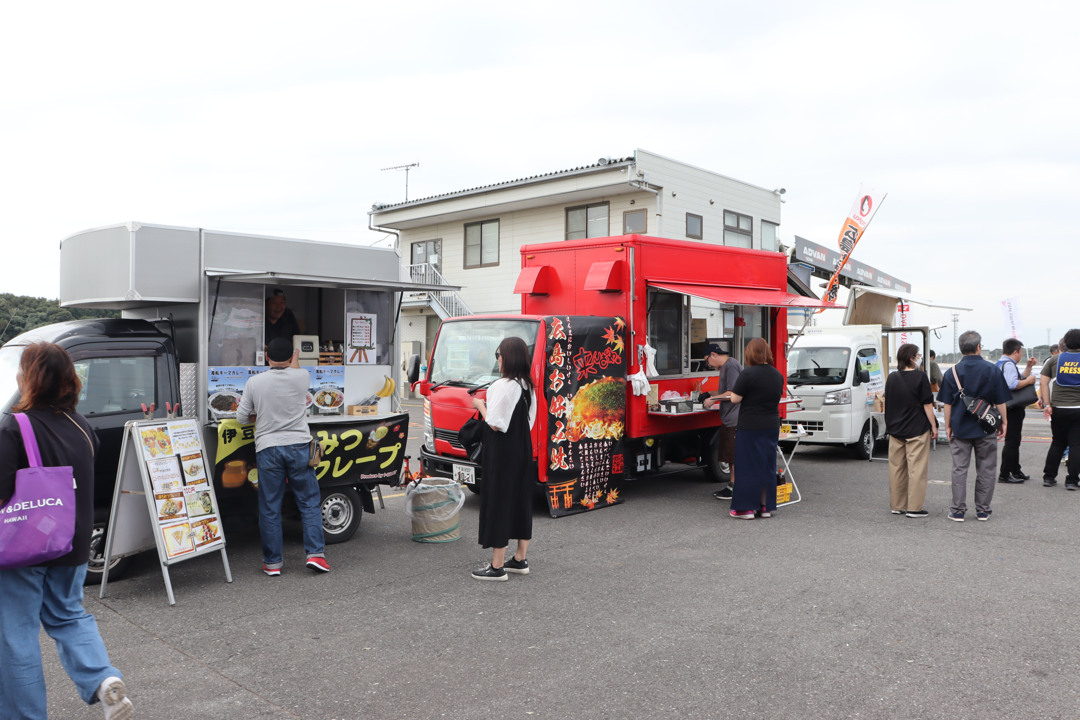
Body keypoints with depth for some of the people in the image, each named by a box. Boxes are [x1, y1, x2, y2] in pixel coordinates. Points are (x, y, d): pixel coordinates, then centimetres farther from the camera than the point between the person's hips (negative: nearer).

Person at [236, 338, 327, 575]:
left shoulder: (254, 382, -3)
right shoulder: (302, 377, -2)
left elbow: (242, 417, 5)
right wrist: (295, 359, 44)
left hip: (268, 448, 0)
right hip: (298, 445, 0)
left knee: (269, 508, 8)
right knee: (309, 502, 9)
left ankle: (272, 562, 14)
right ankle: (315, 553, 3)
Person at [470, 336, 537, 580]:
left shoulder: (503, 386, -18)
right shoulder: (527, 386, 9)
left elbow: (495, 423, -20)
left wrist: (480, 405, -4)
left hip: (502, 453, -9)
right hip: (523, 450, 9)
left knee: (497, 502, -2)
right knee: (521, 501, 15)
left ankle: (497, 566, 2)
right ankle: (520, 560, 24)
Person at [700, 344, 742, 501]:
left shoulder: (731, 366, -15)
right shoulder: (726, 366, 18)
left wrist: (714, 399, -13)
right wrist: (709, 394, 17)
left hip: (734, 419, -11)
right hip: (728, 418, 11)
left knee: (734, 455, -5)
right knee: (729, 455, 14)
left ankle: (734, 488, 1)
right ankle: (732, 485, 21)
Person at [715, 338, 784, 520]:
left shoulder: (748, 374, -16)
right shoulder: (778, 375, 6)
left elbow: (735, 399, -13)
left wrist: (730, 394, 7)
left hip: (750, 428, -6)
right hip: (772, 427, 6)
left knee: (747, 466, 2)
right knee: (767, 465, 12)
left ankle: (746, 508, 7)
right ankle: (766, 507, 19)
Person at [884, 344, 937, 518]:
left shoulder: (892, 378, 6)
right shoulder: (920, 376, -10)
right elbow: (927, 404, -9)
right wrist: (934, 425, -2)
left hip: (895, 430, 6)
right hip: (917, 430, -5)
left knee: (896, 468, 11)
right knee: (916, 469, -2)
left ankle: (897, 505, 17)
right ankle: (914, 508, -1)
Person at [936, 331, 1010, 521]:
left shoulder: (953, 372, -3)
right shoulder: (992, 370, -4)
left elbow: (947, 403, -1)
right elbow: (1001, 401, 0)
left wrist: (948, 426, 6)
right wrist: (1003, 422, 12)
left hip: (960, 428, 0)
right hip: (986, 428, 0)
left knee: (959, 469, 5)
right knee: (985, 470, 10)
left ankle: (958, 510, 5)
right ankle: (983, 510, 15)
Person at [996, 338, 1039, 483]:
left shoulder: (1002, 363, 18)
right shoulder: (1008, 365, -17)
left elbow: (1020, 379, 26)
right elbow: (1012, 384, -32)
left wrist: (1029, 367, 18)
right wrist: (1029, 381, -18)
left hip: (1014, 408, 11)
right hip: (1012, 409, -11)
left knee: (1014, 441, 19)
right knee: (1011, 441, -8)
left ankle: (1015, 471, 29)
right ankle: (1004, 475, -5)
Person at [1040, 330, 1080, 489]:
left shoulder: (1054, 360, 4)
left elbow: (1044, 382, 0)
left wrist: (1047, 404, -1)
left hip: (1058, 408, 2)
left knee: (1057, 443, 14)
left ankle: (1049, 477, 15)